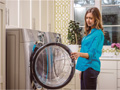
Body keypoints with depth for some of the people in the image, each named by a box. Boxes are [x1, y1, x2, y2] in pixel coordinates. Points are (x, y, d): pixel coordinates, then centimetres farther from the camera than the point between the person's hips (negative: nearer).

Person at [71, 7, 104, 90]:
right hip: (85, 67, 9)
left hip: (91, 67, -9)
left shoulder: (98, 33, -11)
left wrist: (79, 54, -37)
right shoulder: (88, 32, 15)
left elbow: (92, 54, -19)